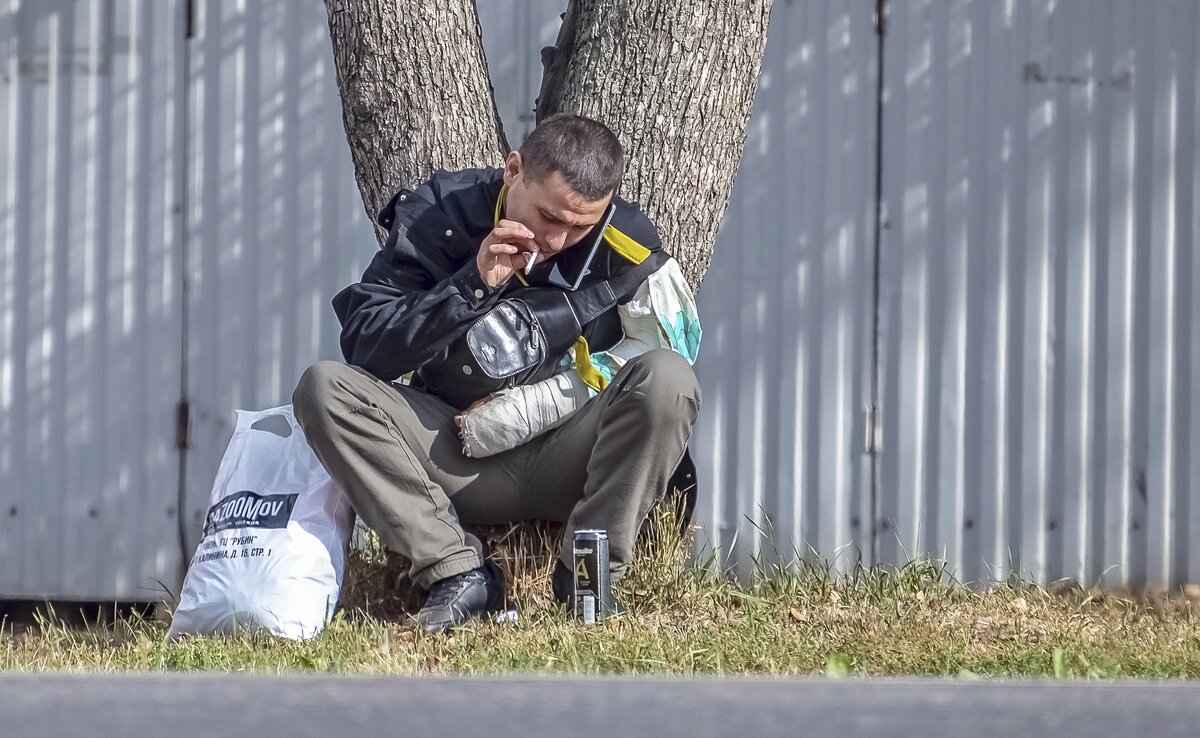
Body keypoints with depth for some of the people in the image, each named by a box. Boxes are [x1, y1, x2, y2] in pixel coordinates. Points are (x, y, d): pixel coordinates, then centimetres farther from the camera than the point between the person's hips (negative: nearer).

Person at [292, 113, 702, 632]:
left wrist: (521, 411, -12)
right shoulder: (436, 217, -6)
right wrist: (473, 286, -22)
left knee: (666, 378, -28)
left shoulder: (624, 244, -8)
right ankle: (457, 574, -26)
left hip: (567, 465, -1)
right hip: (455, 463, 1)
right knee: (324, 388, -22)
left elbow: (662, 358, -8)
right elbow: (364, 346, -10)